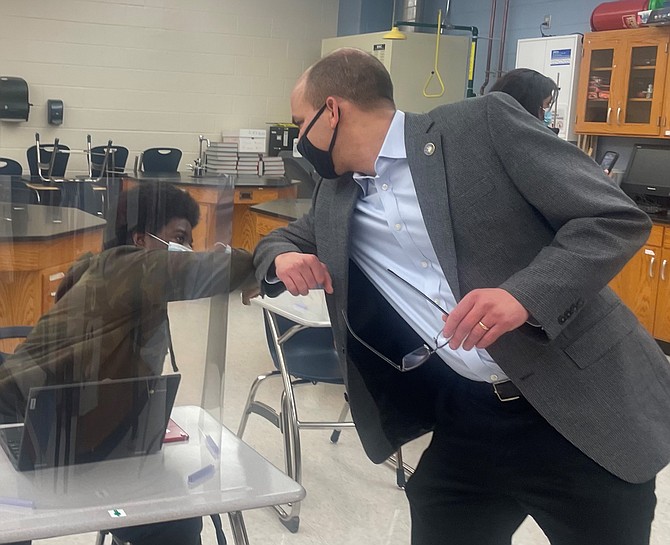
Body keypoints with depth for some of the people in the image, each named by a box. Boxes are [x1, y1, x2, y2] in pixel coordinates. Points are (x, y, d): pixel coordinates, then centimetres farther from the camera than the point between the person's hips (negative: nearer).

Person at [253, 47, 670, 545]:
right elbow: (280, 240, 27)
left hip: (584, 406, -4)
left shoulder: (483, 125, -8)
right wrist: (283, 259, 2)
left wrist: (525, 294, -27)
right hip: (467, 421, 5)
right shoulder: (334, 200, 10)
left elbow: (617, 217, -11)